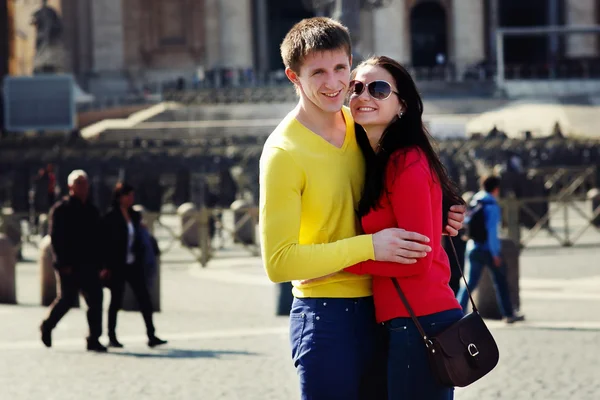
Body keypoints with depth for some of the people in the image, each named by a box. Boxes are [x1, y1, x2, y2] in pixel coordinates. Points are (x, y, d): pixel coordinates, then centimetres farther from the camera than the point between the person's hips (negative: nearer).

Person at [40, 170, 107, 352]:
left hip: (89, 266, 6)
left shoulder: (92, 210, 15)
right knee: (67, 298, -2)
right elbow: (56, 238, -10)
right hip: (69, 266, -6)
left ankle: (94, 339, -1)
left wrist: (99, 264, 11)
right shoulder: (61, 209, -4)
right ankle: (47, 327, 23)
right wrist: (63, 263, -17)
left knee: (95, 299, -3)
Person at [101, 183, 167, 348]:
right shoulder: (110, 217, -8)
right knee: (116, 300, 3)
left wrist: (141, 260, 10)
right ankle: (112, 337, 13)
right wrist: (107, 267, -13)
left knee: (144, 299, -2)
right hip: (117, 266, -5)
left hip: (134, 265, 5)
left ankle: (151, 336, -3)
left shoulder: (135, 215, 10)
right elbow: (106, 243, -9)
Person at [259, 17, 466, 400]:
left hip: (376, 311, 7)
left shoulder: (359, 126, 6)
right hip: (324, 316, -7)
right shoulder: (283, 153, -15)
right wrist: (370, 246, -21)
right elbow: (279, 261, -20)